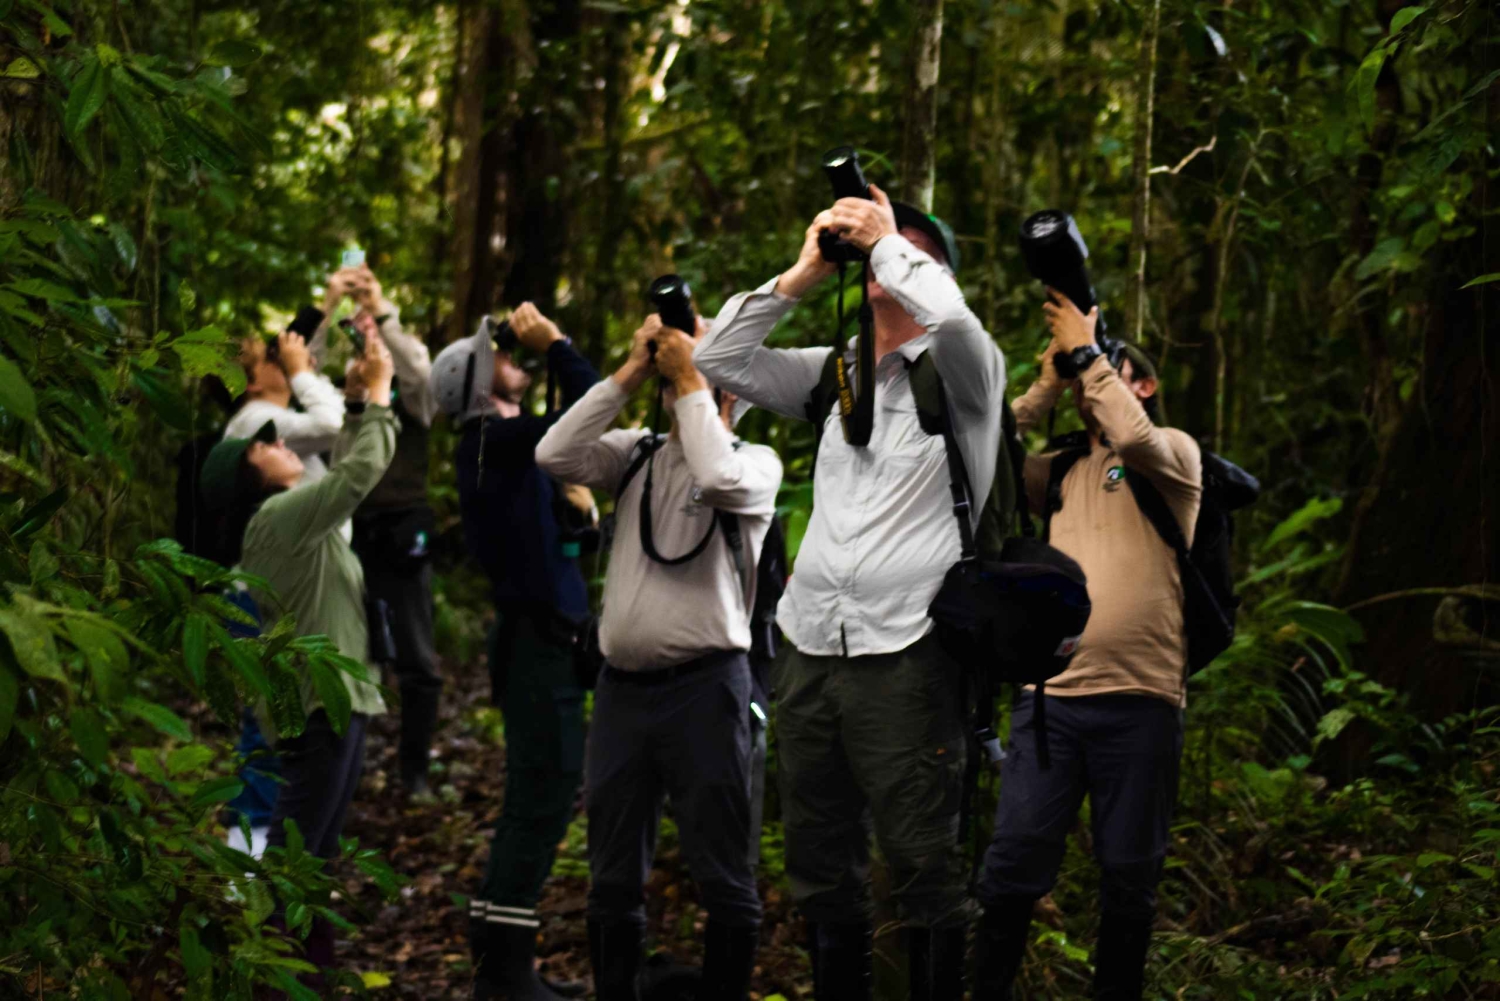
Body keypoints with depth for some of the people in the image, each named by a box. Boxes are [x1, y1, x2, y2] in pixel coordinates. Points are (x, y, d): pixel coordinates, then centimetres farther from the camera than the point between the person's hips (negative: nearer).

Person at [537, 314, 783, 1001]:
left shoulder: (756, 462, 1)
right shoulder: (636, 455, 12)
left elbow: (718, 475, -22)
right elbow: (555, 454, -3)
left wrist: (689, 380, -11)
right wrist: (631, 373, -2)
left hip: (704, 686, -5)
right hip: (622, 683, 5)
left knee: (723, 878, -3)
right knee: (613, 878, 11)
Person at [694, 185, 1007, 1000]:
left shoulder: (962, 372, 1)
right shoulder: (833, 372, 16)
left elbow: (950, 316, -21)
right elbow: (720, 361, 10)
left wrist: (887, 239, -5)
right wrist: (802, 273, 4)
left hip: (905, 658, -5)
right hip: (809, 653, 6)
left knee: (924, 867, -5)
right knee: (819, 866, 12)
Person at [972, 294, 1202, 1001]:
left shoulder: (1176, 453, 7)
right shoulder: (1059, 471, 20)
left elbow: (1133, 438, -15)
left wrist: (1085, 349, -5)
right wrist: (1049, 380, 6)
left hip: (1139, 700, -3)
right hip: (1048, 696, 3)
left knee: (1129, 876, 3)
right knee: (1014, 862, -6)